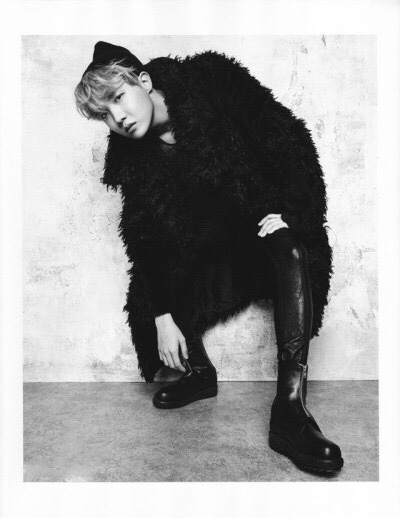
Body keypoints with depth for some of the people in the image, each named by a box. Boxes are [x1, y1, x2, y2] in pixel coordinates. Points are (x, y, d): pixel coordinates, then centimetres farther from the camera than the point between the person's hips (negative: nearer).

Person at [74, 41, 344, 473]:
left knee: (292, 251, -34)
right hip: (206, 235, 3)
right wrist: (163, 318, -18)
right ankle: (198, 371, 7)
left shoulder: (215, 83, -16)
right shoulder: (132, 158, -9)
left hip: (272, 213, -2)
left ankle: (290, 404, -35)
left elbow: (289, 139, -14)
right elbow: (147, 240, -13)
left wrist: (291, 210, -25)